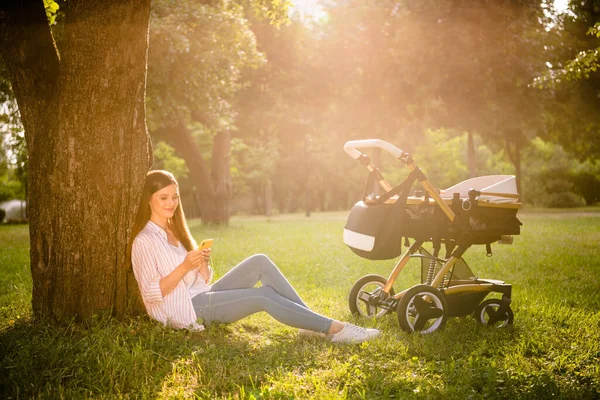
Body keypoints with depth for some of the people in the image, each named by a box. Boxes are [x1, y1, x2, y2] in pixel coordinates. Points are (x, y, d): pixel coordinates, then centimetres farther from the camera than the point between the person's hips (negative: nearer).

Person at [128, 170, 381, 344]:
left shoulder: (174, 231, 15)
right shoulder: (144, 241, -10)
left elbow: (203, 280, 12)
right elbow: (151, 293, -18)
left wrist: (202, 263, -10)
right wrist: (184, 267, -25)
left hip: (203, 297, 8)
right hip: (186, 310, -8)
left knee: (260, 262, -11)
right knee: (263, 297, -22)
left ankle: (312, 321, -14)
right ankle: (333, 329, -21)